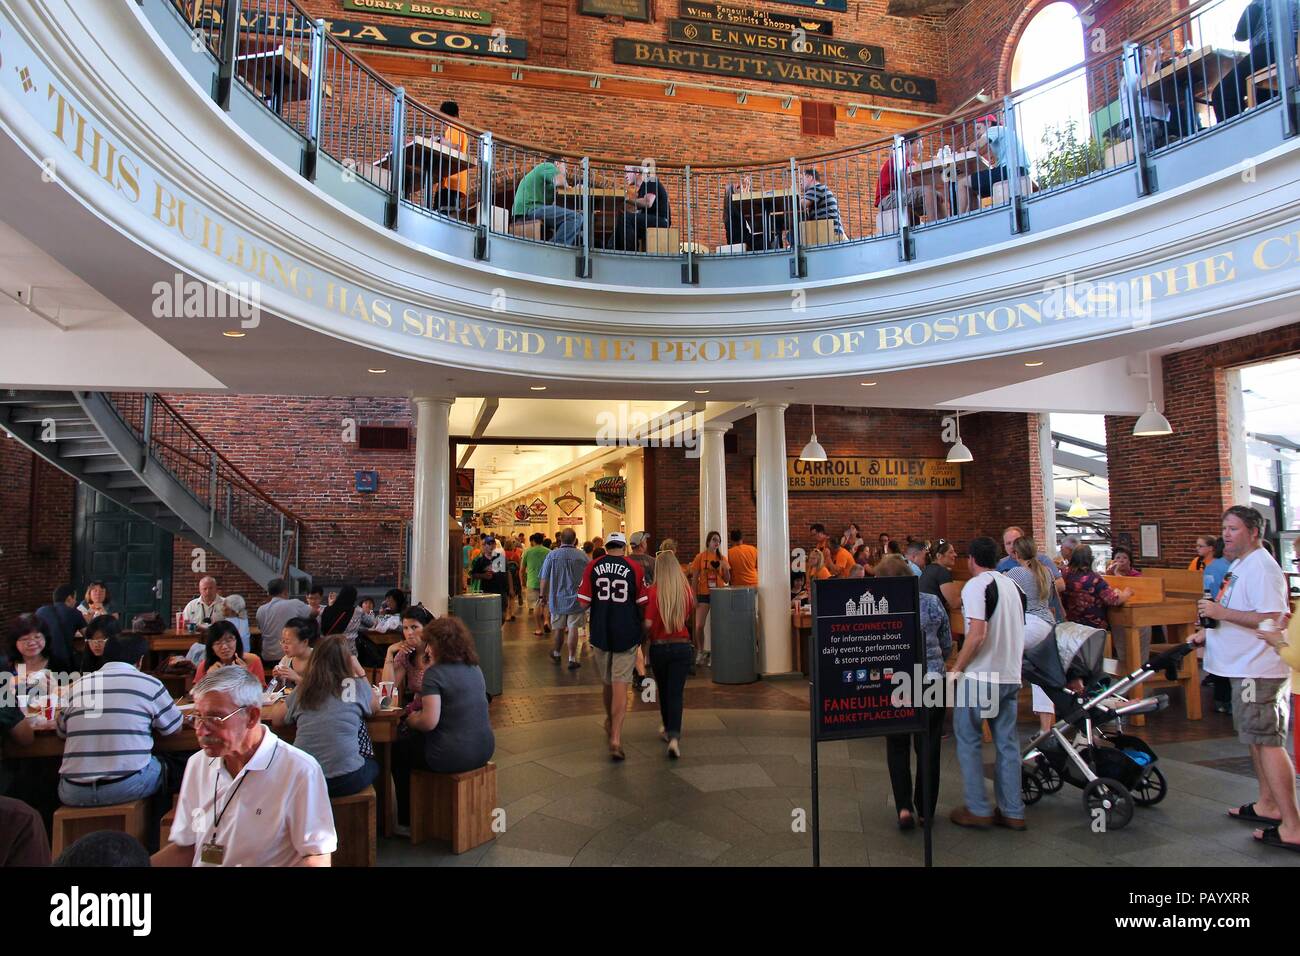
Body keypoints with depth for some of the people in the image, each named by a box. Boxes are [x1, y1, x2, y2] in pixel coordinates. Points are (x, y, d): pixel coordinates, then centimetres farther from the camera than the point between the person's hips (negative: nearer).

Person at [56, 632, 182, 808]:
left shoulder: (78, 684, 9)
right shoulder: (149, 684, -1)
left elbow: (61, 731, 24)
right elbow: (174, 728, 11)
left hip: (72, 793, 4)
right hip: (126, 788, -3)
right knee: (165, 767, 25)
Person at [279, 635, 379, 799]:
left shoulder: (302, 690, 5)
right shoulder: (357, 686, -2)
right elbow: (376, 705, 18)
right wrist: (360, 672, 19)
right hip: (346, 780, -3)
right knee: (374, 764, 30)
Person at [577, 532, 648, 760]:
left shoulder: (593, 566, -1)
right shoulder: (634, 568, -4)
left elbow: (583, 602, -3)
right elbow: (643, 603, -2)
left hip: (600, 633, 2)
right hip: (627, 633, -2)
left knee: (607, 682, 20)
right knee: (620, 685, 0)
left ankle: (610, 722, 42)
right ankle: (616, 737, -9)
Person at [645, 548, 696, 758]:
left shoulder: (653, 591, -14)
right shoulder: (686, 590, -4)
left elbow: (648, 624, -15)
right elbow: (687, 619, 8)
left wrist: (646, 636, 5)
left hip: (659, 647, -1)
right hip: (682, 645, 1)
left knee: (664, 690, 19)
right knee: (676, 692, 2)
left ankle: (668, 729, 36)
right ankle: (674, 736, -14)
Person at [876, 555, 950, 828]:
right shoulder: (933, 603, -3)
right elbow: (947, 644, 6)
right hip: (931, 683, 1)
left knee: (897, 747, 15)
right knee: (928, 748, 14)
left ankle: (904, 807, 6)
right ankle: (925, 810, 22)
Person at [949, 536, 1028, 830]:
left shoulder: (976, 585, -13)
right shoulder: (1012, 585, 11)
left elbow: (978, 634, -22)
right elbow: (1019, 631, 17)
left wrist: (957, 668, -13)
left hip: (980, 676, -7)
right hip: (1010, 676, 7)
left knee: (969, 740, 5)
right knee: (1007, 743, 12)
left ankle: (977, 809, 9)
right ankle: (1012, 812, 17)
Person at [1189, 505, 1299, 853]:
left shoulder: (1260, 567, -18)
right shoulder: (1241, 565, 15)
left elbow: (1271, 619, -27)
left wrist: (1221, 612, -23)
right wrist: (1206, 631, 19)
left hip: (1259, 670, -11)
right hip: (1246, 667, 11)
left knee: (1267, 742, -9)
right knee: (1257, 738, 19)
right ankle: (1268, 805, 31)